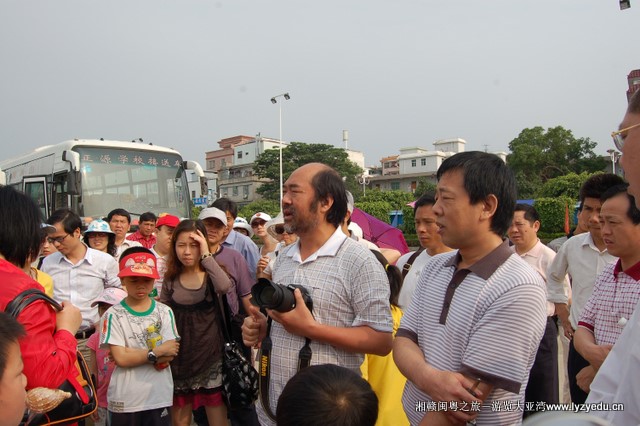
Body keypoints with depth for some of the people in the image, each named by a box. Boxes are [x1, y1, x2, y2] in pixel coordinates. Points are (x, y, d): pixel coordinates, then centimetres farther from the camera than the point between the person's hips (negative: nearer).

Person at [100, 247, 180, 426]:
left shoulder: (165, 312, -2)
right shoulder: (113, 315, -7)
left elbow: (169, 356, -8)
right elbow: (121, 358, -13)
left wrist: (131, 355, -14)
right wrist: (157, 352, -12)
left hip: (160, 398, 1)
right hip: (124, 401, -1)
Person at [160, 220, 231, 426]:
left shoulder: (211, 275, -6)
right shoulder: (171, 279, 1)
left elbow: (224, 286, -31)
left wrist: (206, 255, -24)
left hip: (211, 358, -3)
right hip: (179, 360, 3)